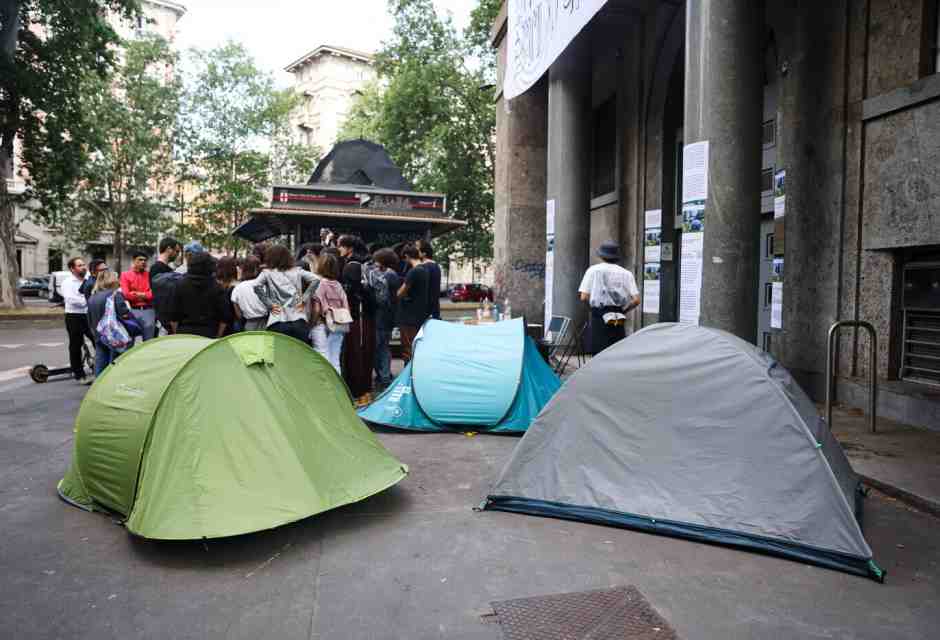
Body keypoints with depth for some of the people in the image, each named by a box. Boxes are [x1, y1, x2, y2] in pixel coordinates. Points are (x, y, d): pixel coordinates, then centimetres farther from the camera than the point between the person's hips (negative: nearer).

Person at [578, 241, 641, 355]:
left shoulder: (594, 270, 1)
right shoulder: (626, 273, 6)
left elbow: (584, 297, -7)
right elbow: (636, 300, -3)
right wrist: (623, 310, 13)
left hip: (599, 317, -2)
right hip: (619, 322, 3)